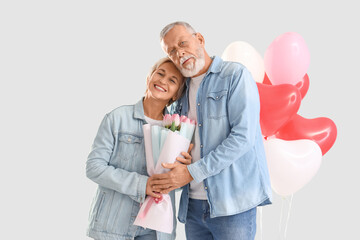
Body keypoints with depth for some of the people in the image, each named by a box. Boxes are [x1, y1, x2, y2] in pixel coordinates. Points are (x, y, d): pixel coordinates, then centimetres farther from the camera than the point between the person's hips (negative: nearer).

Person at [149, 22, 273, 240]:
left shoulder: (236, 75, -5)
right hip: (193, 205, 6)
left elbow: (243, 137, -16)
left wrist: (192, 173, -17)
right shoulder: (182, 93, 15)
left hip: (232, 203, -6)